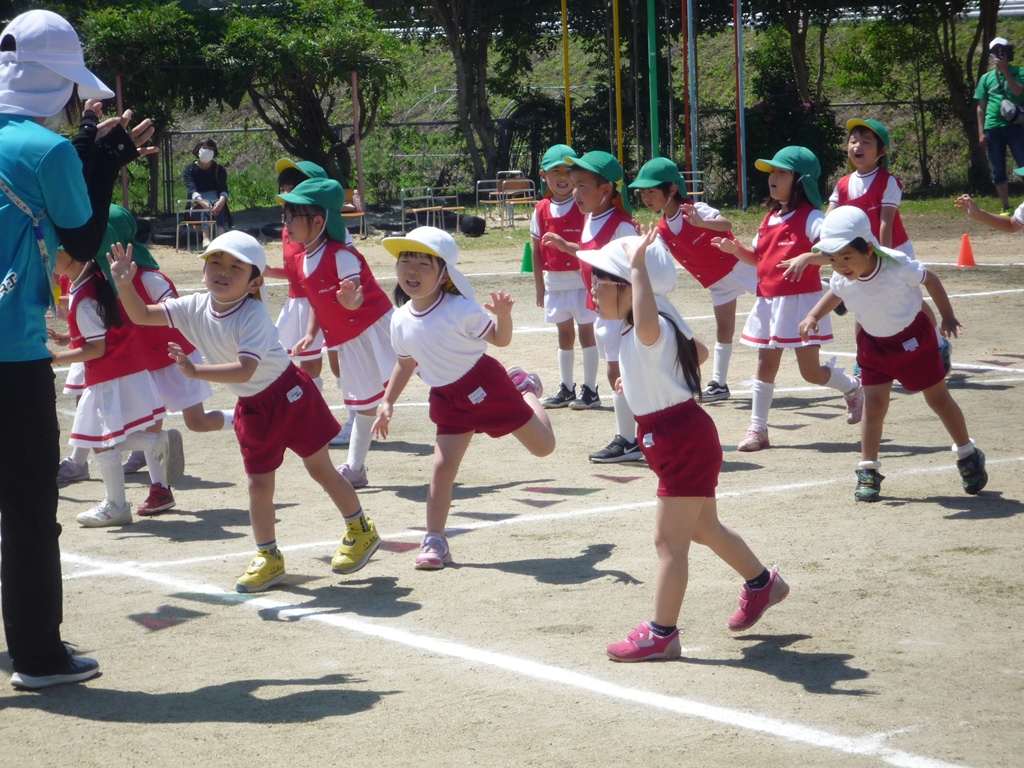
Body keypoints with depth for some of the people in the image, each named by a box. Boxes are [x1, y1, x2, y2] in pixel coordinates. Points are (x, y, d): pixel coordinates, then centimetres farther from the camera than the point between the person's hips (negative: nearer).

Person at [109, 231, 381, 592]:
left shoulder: (254, 316, -27)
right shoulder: (193, 309, -8)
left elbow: (244, 371, -36)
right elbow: (141, 315, -5)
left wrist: (196, 371, -44)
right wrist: (125, 284, -23)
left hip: (290, 395, -6)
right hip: (252, 409, 6)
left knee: (320, 468, 6)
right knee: (258, 483, 8)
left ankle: (361, 529, 26)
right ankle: (268, 557, 22)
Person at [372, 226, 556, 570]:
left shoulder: (459, 310, -22)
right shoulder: (400, 321, -6)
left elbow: (500, 338, -14)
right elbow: (406, 363, 11)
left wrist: (503, 314, -35)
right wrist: (388, 402, 7)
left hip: (482, 383, -3)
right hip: (446, 398, 4)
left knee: (543, 445, 8)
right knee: (442, 467, -5)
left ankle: (526, 388, 39)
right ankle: (434, 541, 5)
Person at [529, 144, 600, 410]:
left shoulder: (584, 208, -8)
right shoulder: (541, 211, 3)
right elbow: (536, 250, 8)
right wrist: (539, 287, 7)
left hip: (582, 280, -4)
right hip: (554, 283, 5)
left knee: (586, 331, 2)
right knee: (564, 334, 14)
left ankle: (590, 390, 8)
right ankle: (566, 389, 23)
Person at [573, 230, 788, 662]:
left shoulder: (653, 330, -23)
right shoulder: (652, 330, 8)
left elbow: (647, 322, -51)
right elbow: (698, 351, 24)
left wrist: (638, 265, -44)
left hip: (683, 443, -11)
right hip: (685, 437, 11)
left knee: (669, 540, -3)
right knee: (704, 529, 25)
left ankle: (661, 635, 4)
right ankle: (762, 584, 45)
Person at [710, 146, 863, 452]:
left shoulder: (810, 217, -11)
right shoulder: (771, 218, 13)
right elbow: (758, 256, 21)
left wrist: (808, 258, -43)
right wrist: (736, 249, 2)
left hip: (801, 300, -7)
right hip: (769, 301, 7)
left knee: (811, 370, -2)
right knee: (765, 364, 7)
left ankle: (853, 388, 26)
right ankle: (758, 429, 13)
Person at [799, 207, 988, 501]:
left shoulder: (897, 266, -32)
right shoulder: (842, 279, -19)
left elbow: (930, 280, -14)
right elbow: (834, 294, 5)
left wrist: (947, 316, -8)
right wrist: (813, 316, -11)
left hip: (912, 337, -3)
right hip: (873, 342, 3)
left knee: (938, 398, 11)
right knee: (873, 404, -4)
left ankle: (968, 455, 31)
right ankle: (868, 470, 9)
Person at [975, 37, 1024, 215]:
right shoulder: (986, 78, 11)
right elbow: (981, 107, 10)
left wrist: (1005, 71, -14)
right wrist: (981, 132, 3)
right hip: (993, 129, 3)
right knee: (998, 171, 4)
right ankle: (1006, 208, 10)